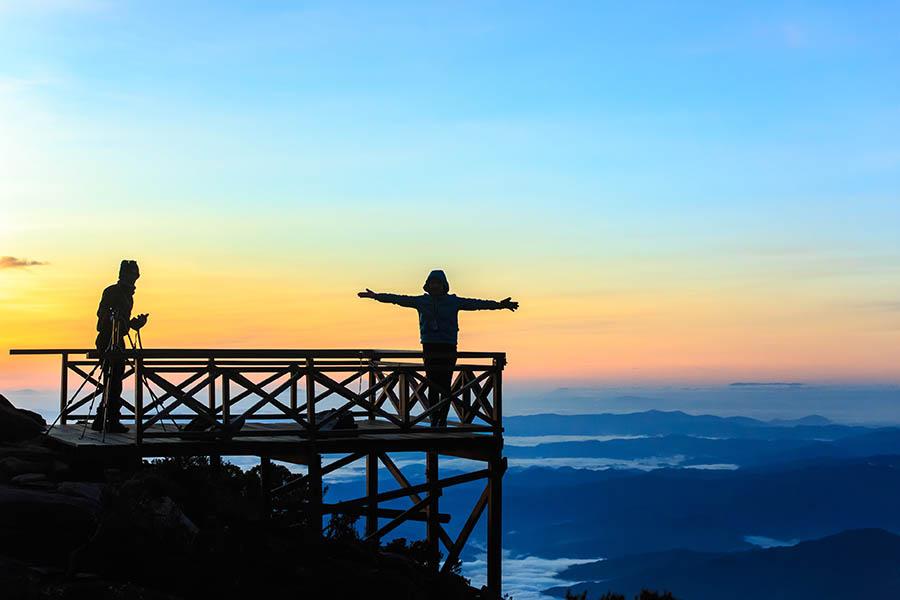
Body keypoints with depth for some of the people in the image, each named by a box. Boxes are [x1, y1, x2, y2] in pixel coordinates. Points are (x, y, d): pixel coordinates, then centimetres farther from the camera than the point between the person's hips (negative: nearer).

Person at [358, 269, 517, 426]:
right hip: (429, 347, 2)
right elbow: (399, 299, 11)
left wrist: (498, 305, -12)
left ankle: (443, 419, 2)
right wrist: (376, 296, 10)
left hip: (448, 348, -2)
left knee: (445, 386, -4)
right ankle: (434, 420, 5)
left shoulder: (453, 301, 3)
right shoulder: (422, 301, 8)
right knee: (433, 386, 1)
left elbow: (475, 303, -3)